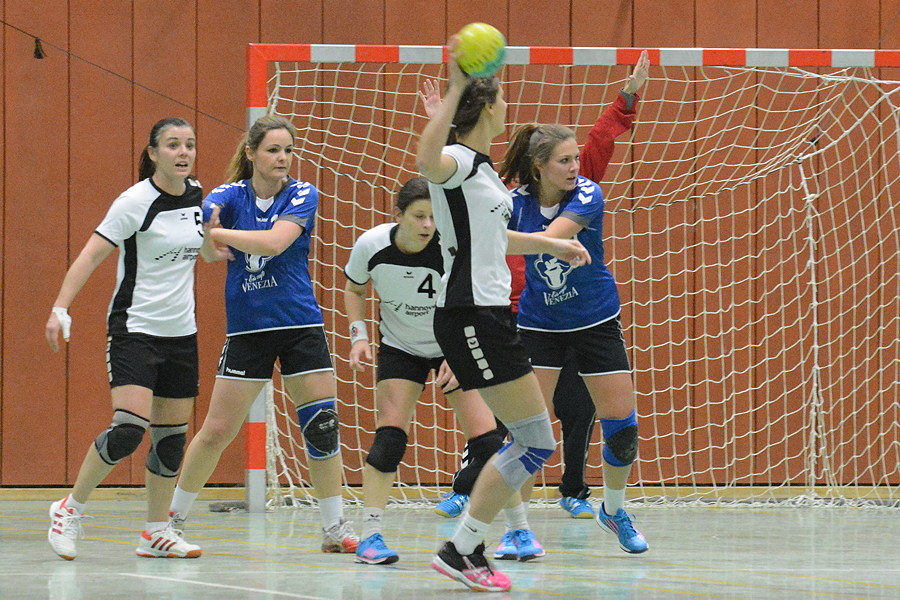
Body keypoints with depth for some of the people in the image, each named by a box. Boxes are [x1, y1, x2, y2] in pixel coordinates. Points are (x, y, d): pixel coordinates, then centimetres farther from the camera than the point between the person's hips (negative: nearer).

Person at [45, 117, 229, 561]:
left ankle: (156, 531, 16)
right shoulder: (136, 202, -14)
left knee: (172, 435, 5)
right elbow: (91, 256, -17)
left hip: (181, 332, 6)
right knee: (130, 428, -18)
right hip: (134, 328, -6)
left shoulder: (196, 195, 5)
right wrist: (60, 308, -27)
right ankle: (70, 509, -1)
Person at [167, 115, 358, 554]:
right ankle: (174, 516, 16)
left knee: (322, 424, -3)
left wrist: (218, 233, -25)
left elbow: (274, 242, -22)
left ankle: (334, 527, 8)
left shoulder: (302, 195, -4)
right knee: (216, 430, 0)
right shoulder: (228, 196, -2)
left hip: (301, 326, 0)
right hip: (247, 330, 0)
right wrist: (202, 225, -48)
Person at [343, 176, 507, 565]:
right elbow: (354, 289, 3)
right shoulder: (371, 246, -18)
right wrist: (359, 335, -10)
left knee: (487, 440, -10)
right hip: (400, 349, 1)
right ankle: (370, 535, -9)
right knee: (389, 438, -16)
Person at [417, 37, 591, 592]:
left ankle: (470, 548, 15)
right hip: (471, 316, -10)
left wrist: (550, 244, 43)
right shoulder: (458, 160, -13)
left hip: (490, 316, 10)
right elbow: (428, 161, -40)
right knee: (538, 443, -9)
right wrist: (455, 88, -43)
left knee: (531, 442, 13)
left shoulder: (482, 166, 16)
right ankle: (460, 550, -5)